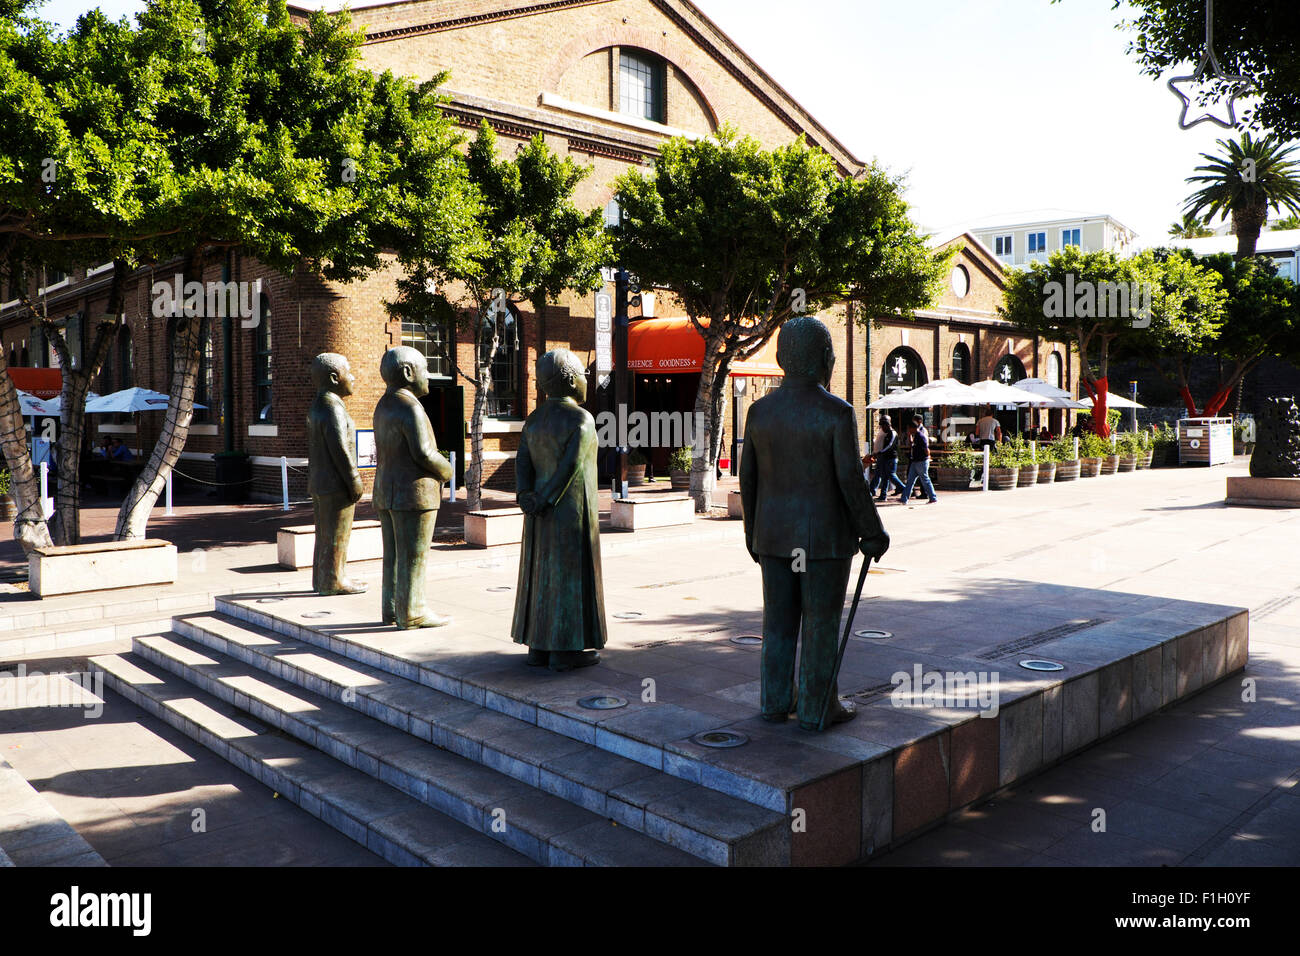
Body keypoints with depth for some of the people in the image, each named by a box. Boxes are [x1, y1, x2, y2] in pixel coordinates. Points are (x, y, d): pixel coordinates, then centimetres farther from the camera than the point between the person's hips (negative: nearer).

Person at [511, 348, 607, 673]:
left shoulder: (534, 420, 8)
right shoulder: (581, 419, -14)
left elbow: (523, 463, 1)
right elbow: (570, 466, -20)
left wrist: (527, 499, -9)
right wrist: (545, 502, -14)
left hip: (542, 515, 7)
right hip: (572, 512, -7)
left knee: (544, 573, 12)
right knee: (571, 575, -1)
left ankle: (539, 646, 17)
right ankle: (566, 651, 4)